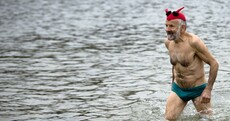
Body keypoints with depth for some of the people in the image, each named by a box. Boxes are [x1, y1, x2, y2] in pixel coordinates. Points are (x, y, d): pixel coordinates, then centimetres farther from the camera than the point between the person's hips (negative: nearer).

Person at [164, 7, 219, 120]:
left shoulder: (193, 42, -22)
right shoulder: (168, 42, -1)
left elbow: (214, 64, -19)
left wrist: (208, 90, -20)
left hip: (198, 90, -6)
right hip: (178, 89, 6)